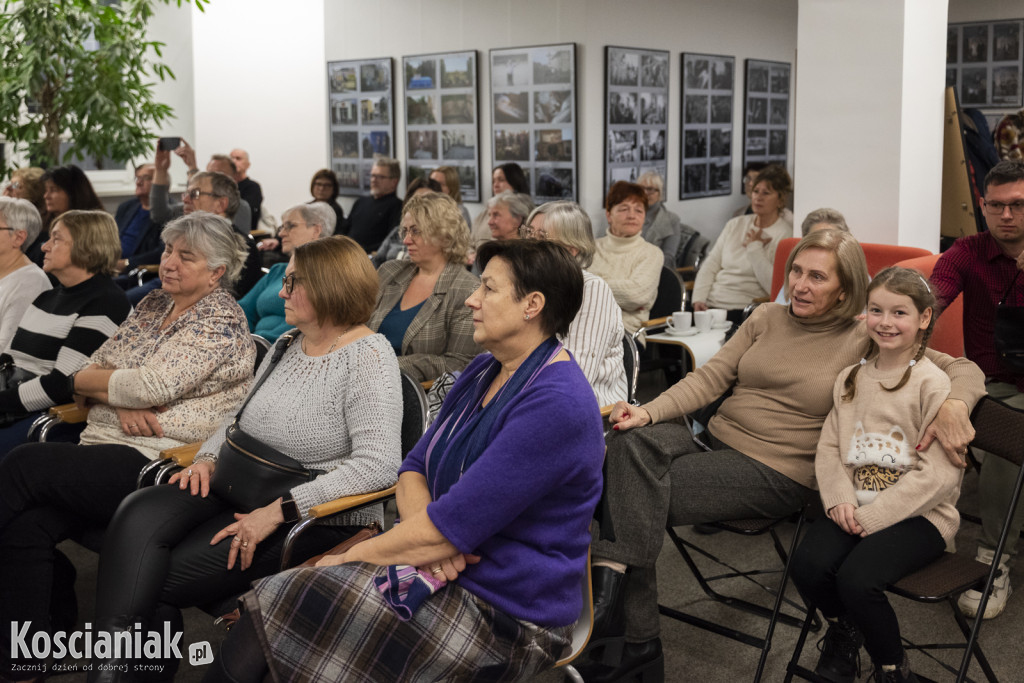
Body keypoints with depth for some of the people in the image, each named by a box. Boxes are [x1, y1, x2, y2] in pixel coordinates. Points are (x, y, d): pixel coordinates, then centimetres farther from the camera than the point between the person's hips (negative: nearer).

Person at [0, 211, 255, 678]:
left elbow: (154, 385, -16)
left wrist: (82, 379, 1)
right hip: (104, 449, 7)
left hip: (159, 464, -7)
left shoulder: (222, 321, -6)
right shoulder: (153, 306, 20)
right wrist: (121, 402, -8)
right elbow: (94, 366, 14)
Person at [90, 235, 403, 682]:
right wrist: (208, 457, 1)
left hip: (316, 517, -7)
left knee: (157, 579, -19)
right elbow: (239, 415, 24)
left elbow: (379, 465, -25)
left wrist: (278, 511, -25)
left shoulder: (368, 358, -14)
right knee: (138, 515, -19)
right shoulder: (288, 343, 13)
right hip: (241, 488, 7)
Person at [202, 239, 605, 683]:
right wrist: (429, 537, -12)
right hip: (444, 568, 8)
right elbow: (415, 467, 9)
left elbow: (450, 526, -23)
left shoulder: (556, 405, -22)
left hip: (503, 611, -8)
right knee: (270, 602, -8)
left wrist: (352, 555, -10)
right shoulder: (484, 371, 10)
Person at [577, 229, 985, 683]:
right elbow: (710, 376, 7)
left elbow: (961, 368, 0)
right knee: (632, 440, -28)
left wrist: (954, 406, -24)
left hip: (777, 473, -5)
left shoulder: (865, 341, 1)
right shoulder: (766, 318, 13)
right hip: (715, 440, 5)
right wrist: (649, 412, -10)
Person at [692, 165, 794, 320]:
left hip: (741, 312, -5)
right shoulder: (735, 225, 17)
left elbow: (773, 286, -13)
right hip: (709, 305, 5)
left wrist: (754, 246, -6)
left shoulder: (786, 234, -1)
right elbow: (710, 265, 12)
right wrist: (698, 299, -3)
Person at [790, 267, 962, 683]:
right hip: (854, 508, 5)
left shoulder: (933, 384, -8)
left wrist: (871, 516, -17)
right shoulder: (850, 379, 12)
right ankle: (842, 633, 14)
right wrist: (839, 498, -10)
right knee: (808, 563, -21)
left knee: (857, 578, -28)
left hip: (918, 513, -5)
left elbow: (937, 474, -14)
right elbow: (829, 448, 10)